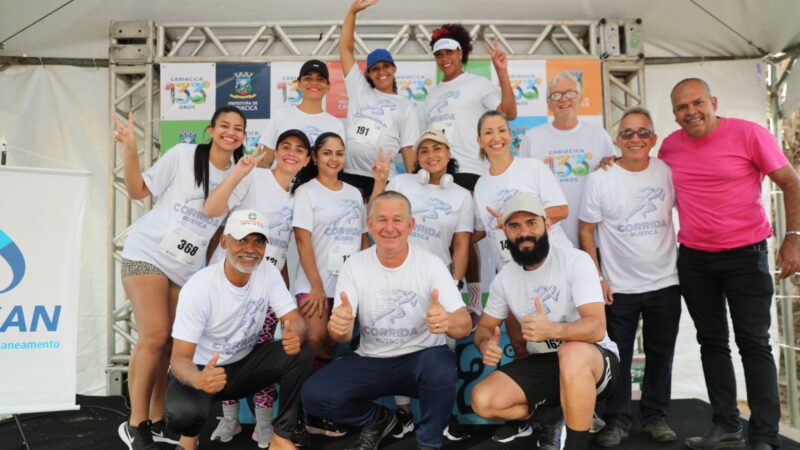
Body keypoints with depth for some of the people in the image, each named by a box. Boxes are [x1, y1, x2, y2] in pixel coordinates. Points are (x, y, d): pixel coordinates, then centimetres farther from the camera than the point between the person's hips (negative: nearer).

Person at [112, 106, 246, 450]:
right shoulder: (183, 155, -8)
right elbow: (138, 191, -5)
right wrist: (130, 151, -18)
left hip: (188, 267, 4)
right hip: (148, 253, -4)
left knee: (170, 343, 4)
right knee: (155, 337, -13)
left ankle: (156, 422, 19)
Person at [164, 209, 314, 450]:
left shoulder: (268, 272, -10)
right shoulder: (198, 288, -23)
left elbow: (295, 320, -13)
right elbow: (180, 358, -23)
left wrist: (295, 334, -40)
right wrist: (198, 379, -47)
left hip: (244, 364, 4)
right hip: (201, 369, -3)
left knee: (301, 353, -22)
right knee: (183, 413, -35)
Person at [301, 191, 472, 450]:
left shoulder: (431, 264, -12)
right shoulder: (354, 266, -7)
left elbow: (464, 325, -20)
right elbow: (343, 335, -11)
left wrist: (448, 321, -45)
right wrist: (338, 327, -37)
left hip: (420, 360, -2)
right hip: (371, 362, 2)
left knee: (441, 365, -35)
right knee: (315, 395, -18)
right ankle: (377, 420, 13)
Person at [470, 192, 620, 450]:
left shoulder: (576, 261, -17)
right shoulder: (504, 277, 0)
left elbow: (597, 328, -26)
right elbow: (484, 327, 8)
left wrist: (552, 330, -46)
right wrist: (486, 346, -18)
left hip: (594, 360, -5)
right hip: (542, 363, 5)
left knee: (572, 353, -40)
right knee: (483, 401, -17)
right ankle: (558, 415, 6)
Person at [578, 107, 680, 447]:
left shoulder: (668, 173, 0)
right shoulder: (600, 178, -6)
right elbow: (586, 231, -4)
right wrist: (596, 278, -9)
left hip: (665, 283, 3)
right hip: (618, 287, -2)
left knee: (660, 354, 13)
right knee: (618, 358, 6)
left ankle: (655, 416, 29)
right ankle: (617, 420, 20)